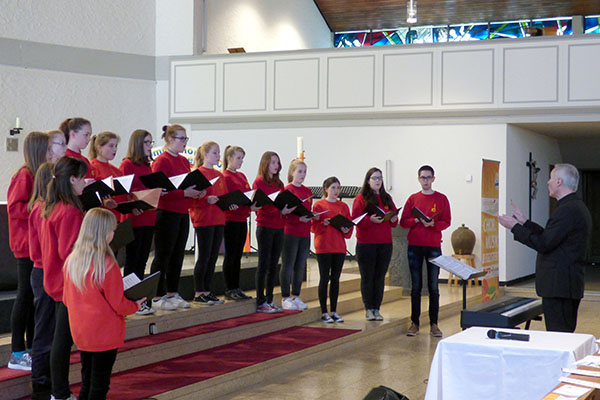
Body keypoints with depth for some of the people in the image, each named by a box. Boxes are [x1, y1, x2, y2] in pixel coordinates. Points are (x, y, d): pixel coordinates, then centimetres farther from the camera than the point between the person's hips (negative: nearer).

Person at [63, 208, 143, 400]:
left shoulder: (71, 260, -2)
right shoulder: (107, 264, -21)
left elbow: (66, 299, 8)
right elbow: (119, 304, -14)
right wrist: (135, 305, 5)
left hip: (79, 332, 6)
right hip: (105, 334, -6)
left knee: (86, 382, 18)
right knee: (100, 384, 4)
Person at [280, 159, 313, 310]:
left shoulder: (308, 191, 14)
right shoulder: (287, 190, -6)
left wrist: (309, 218, 0)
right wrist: (299, 218, -21)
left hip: (305, 234, 6)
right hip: (290, 232, -6)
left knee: (300, 266, 9)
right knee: (288, 265, -2)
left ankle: (296, 296, 17)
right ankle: (285, 298, 4)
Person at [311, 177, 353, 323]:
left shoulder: (343, 206, 12)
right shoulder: (319, 205, 0)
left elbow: (349, 224, 12)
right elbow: (313, 227, -3)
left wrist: (346, 230, -9)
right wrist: (324, 224, -21)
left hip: (339, 247, 4)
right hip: (323, 247, -4)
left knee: (335, 278, 7)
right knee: (324, 278, -1)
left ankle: (334, 311, 14)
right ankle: (324, 312, 4)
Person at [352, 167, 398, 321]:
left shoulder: (387, 198, 14)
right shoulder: (361, 198, 0)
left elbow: (394, 222, 18)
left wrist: (393, 219, -4)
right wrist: (370, 220, -22)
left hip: (385, 244, 4)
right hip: (366, 244, -4)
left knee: (380, 277, 4)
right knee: (367, 277, 0)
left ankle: (376, 309, 11)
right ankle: (368, 309, 7)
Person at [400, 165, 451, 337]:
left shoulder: (441, 199, 4)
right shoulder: (413, 199, 8)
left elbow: (446, 222, -1)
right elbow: (403, 222, 5)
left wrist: (433, 224, -18)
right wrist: (416, 220, -13)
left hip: (433, 246, -1)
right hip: (414, 246, 1)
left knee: (433, 287, 1)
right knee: (416, 286, 4)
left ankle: (434, 324, 6)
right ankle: (414, 323, 10)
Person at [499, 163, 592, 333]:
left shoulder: (567, 210, -18)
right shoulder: (578, 207, 15)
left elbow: (543, 244, -19)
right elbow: (550, 237, 19)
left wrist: (515, 227, -9)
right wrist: (525, 222, 21)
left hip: (558, 286, -11)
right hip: (571, 284, 11)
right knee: (567, 335, 14)